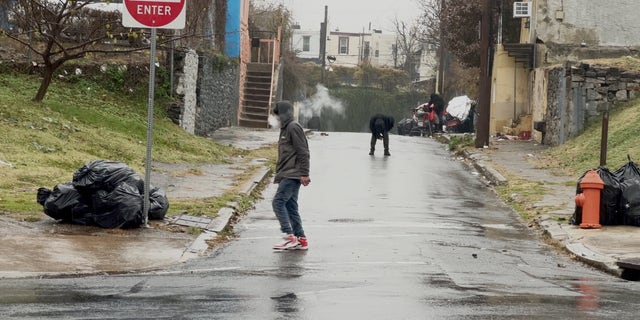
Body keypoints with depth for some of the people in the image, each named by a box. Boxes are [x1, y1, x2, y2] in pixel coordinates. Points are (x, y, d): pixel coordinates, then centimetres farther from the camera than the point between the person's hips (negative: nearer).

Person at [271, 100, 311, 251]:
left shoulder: (294, 127, -10)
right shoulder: (285, 128, 20)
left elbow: (303, 152, -15)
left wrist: (304, 173, -18)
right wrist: (279, 173, 22)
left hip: (293, 175, -10)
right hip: (287, 175, 10)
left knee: (278, 202, -16)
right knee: (290, 206, 9)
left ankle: (290, 237, -18)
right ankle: (301, 239, 11)